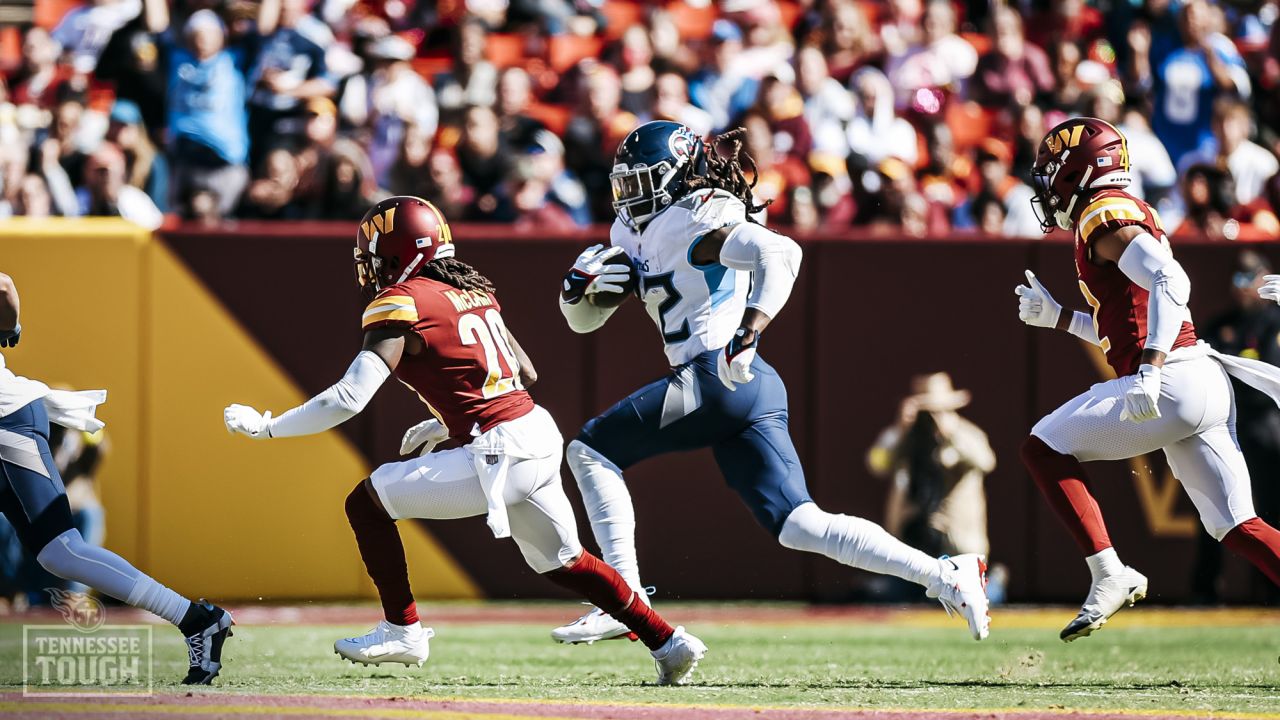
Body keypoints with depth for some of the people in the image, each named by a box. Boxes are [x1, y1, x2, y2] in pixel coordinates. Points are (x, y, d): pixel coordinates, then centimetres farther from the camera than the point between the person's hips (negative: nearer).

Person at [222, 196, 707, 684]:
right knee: (562, 562, 25)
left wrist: (265, 426, -5)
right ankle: (668, 643, 26)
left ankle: (402, 630, 6)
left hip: (499, 457, -8)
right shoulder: (473, 292, 16)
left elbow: (350, 397, -15)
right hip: (542, 437, 8)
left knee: (366, 503, 1)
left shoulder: (401, 302, -7)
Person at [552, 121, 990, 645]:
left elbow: (779, 252, -22)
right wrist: (581, 286, 5)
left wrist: (749, 333, -32)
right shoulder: (634, 234, 23)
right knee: (799, 527, 1)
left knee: (590, 450, -1)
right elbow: (584, 320, 28)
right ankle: (943, 575, -4)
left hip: (720, 378, -9)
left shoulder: (696, 221, -5)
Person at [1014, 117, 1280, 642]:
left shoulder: (1106, 214, -5)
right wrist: (1057, 318, 29)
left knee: (1043, 449, 1)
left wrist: (1149, 370, -30)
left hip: (1172, 383, -9)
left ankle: (1109, 576, -5)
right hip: (1207, 384, 9)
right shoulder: (1128, 215, 24)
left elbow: (1170, 282, -22)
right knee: (1237, 529, 7)